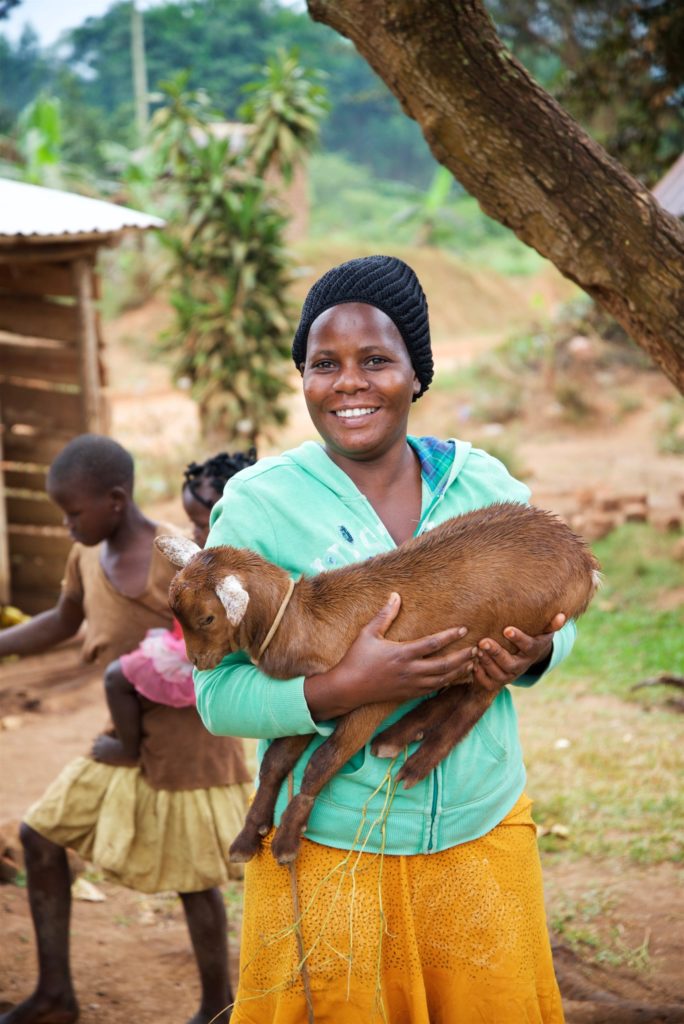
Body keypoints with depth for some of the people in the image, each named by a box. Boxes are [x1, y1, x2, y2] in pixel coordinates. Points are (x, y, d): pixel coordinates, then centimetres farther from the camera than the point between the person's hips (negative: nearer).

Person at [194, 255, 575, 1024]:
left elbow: (554, 612, 13)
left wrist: (534, 654, -11)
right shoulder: (258, 503, -8)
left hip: (482, 832, 3)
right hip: (327, 851, -3)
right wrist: (343, 688, -27)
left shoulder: (484, 483, 2)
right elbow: (216, 693, -10)